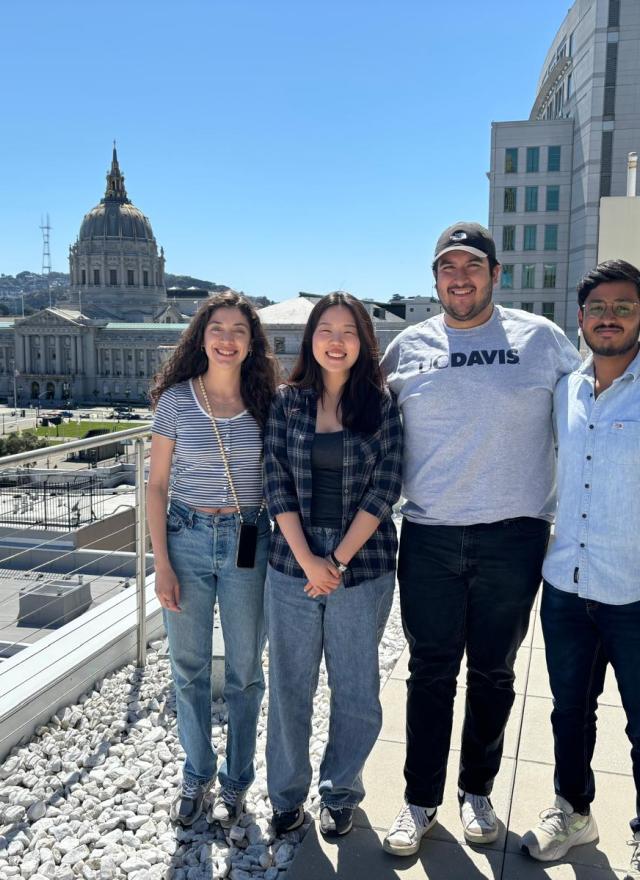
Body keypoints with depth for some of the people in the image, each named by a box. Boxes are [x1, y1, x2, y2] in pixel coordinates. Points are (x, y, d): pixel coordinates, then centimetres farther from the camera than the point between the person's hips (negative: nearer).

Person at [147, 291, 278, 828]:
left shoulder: (267, 402, -3)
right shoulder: (175, 400, -5)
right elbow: (157, 486, -1)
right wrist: (161, 563, -5)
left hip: (249, 543, 0)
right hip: (187, 538, 0)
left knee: (245, 670, 11)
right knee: (189, 667, 13)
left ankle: (236, 782, 31)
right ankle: (196, 776, 34)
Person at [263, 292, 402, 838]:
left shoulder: (381, 404, -1)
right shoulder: (287, 402, 2)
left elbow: (384, 489, -6)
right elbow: (277, 485, -3)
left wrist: (338, 560, -11)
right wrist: (308, 560, -11)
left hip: (363, 568, -1)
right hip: (292, 565, 1)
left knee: (356, 690, 11)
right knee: (289, 686, 11)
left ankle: (341, 792, 34)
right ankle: (287, 794, 32)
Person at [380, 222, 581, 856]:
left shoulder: (541, 339, 1)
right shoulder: (408, 346, 5)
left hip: (513, 536, 0)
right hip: (429, 538, 1)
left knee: (493, 674, 14)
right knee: (430, 674, 9)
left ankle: (477, 791, 35)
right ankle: (421, 801, 27)